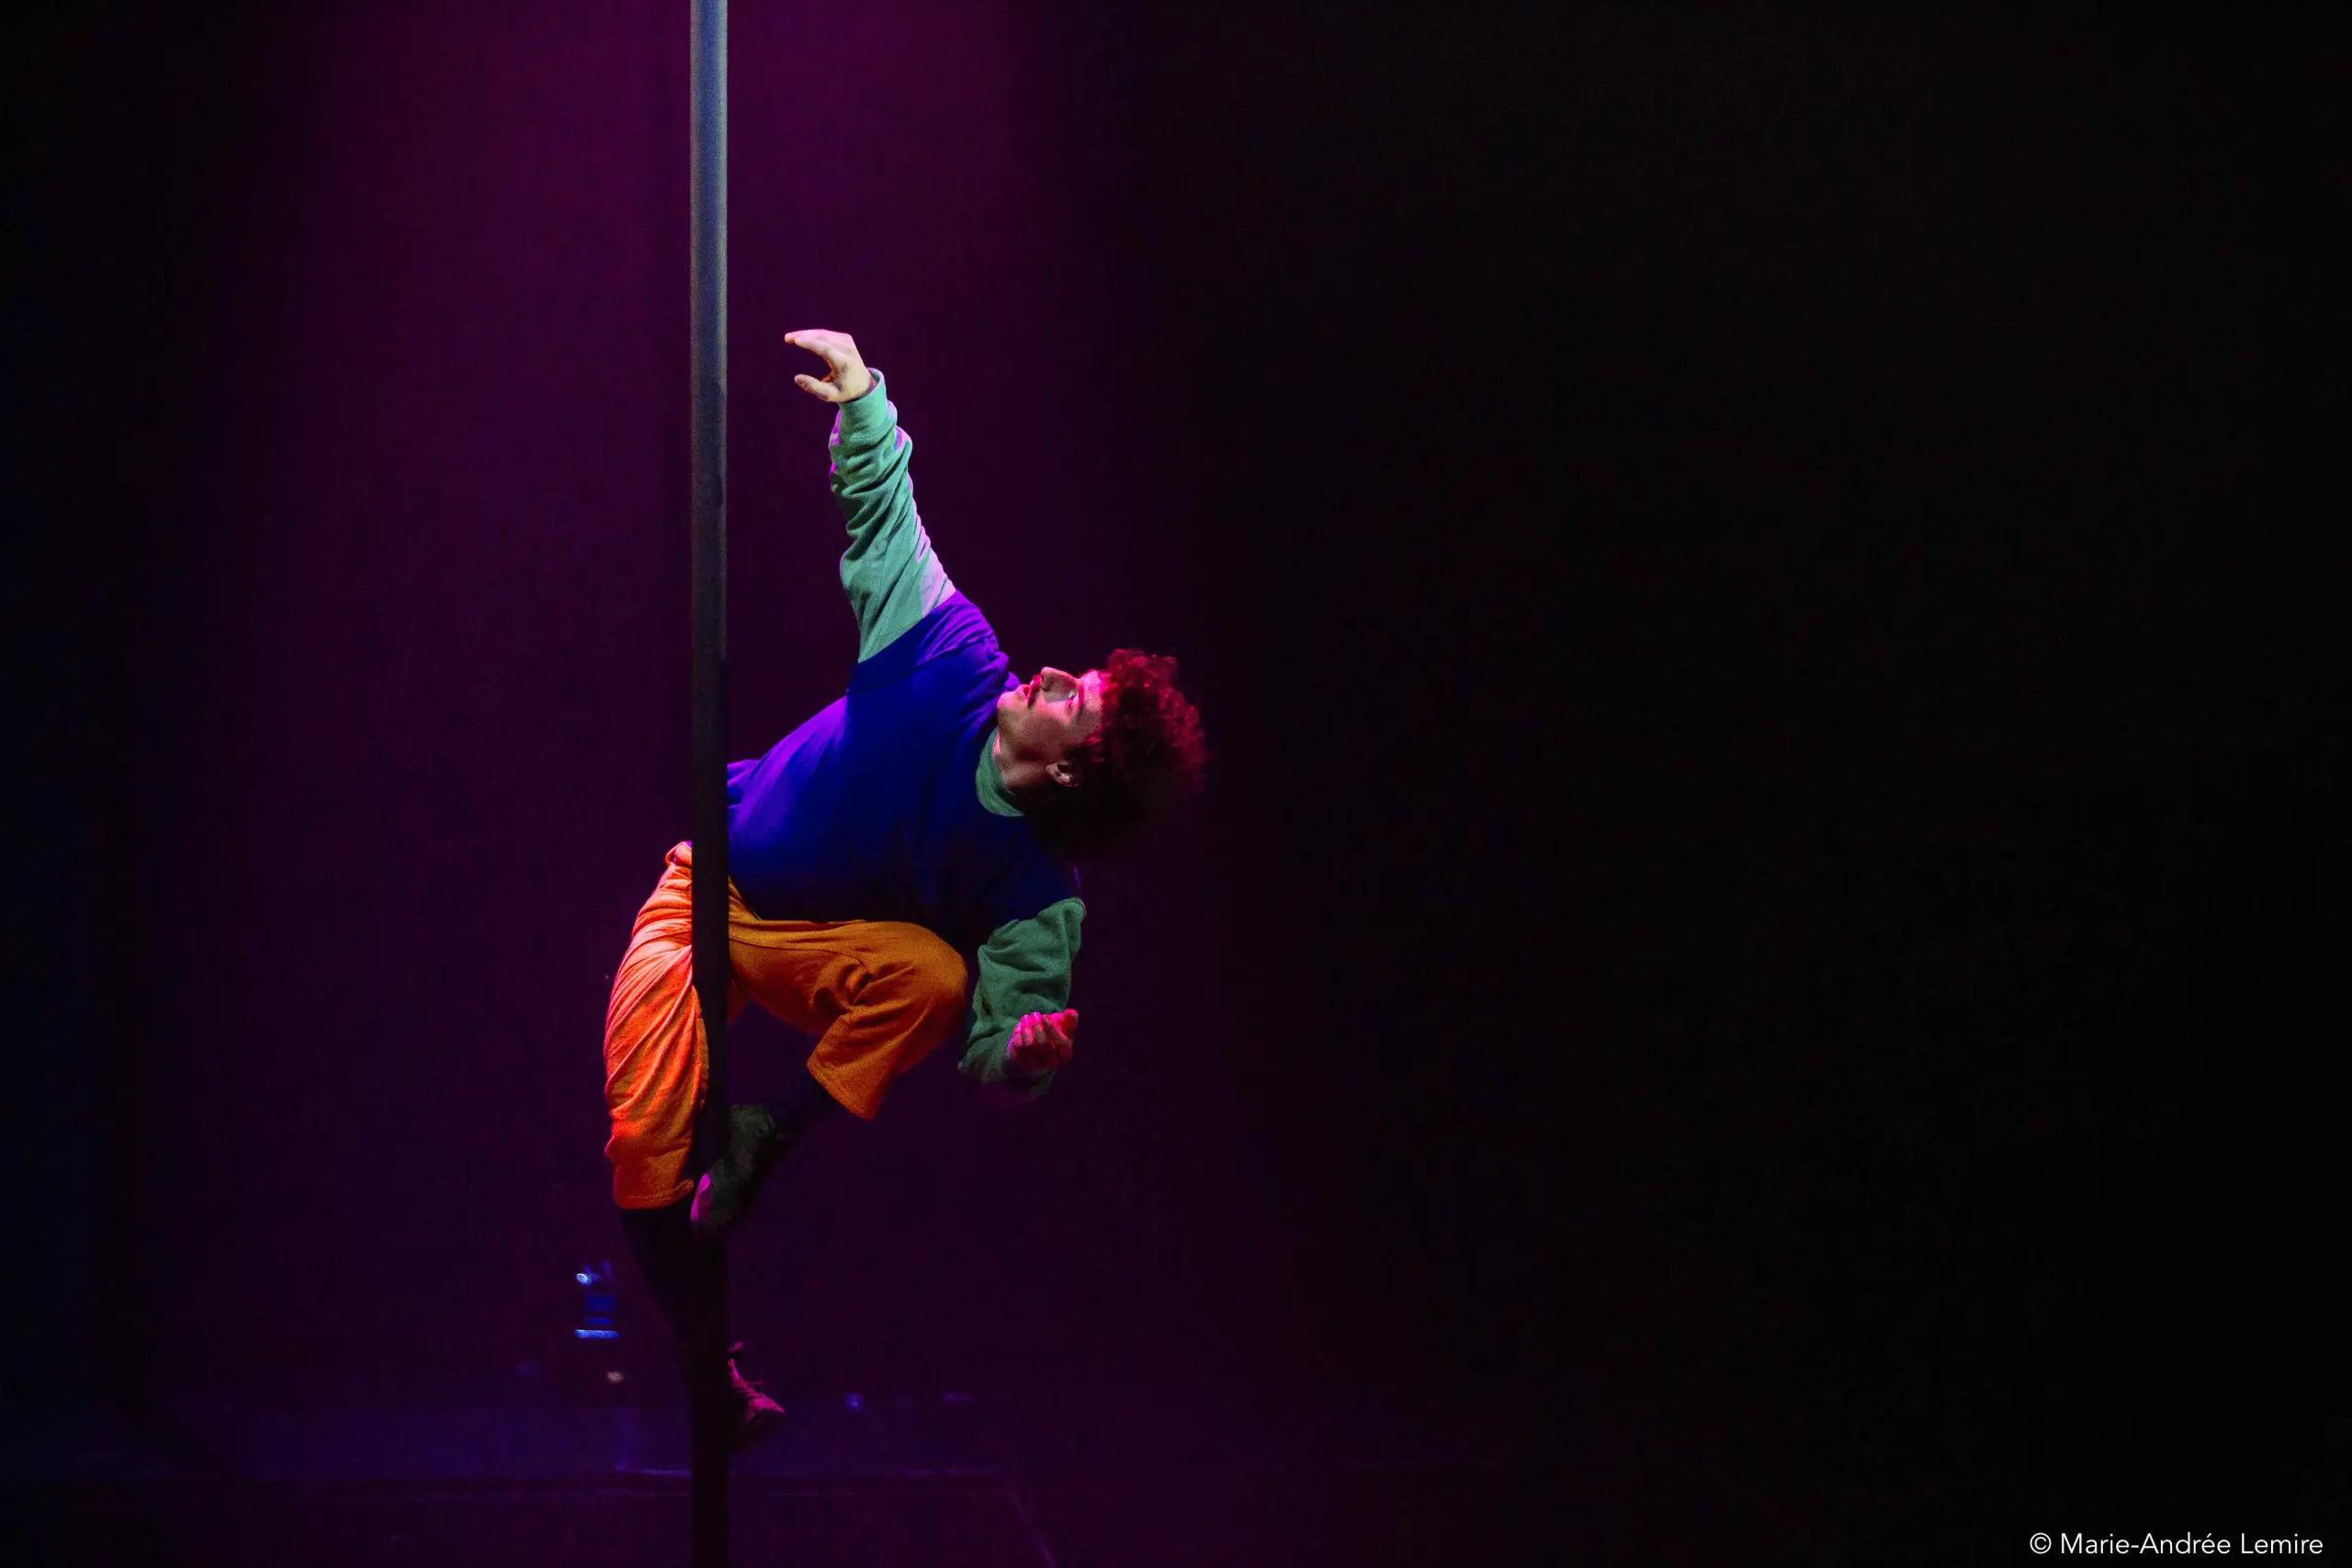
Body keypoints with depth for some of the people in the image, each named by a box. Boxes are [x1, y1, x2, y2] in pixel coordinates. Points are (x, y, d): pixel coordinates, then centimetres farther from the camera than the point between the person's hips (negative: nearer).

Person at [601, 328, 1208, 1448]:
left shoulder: (1036, 898, -24)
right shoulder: (956, 661, -20)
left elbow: (996, 1060, -24)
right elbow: (883, 512, -10)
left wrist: (1028, 1056, -48)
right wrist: (862, 401, -25)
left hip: (809, 945, -1)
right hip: (703, 896, 2)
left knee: (934, 974, -36)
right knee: (648, 1133, -21)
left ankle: (767, 1140, -15)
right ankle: (700, 1356, 2)